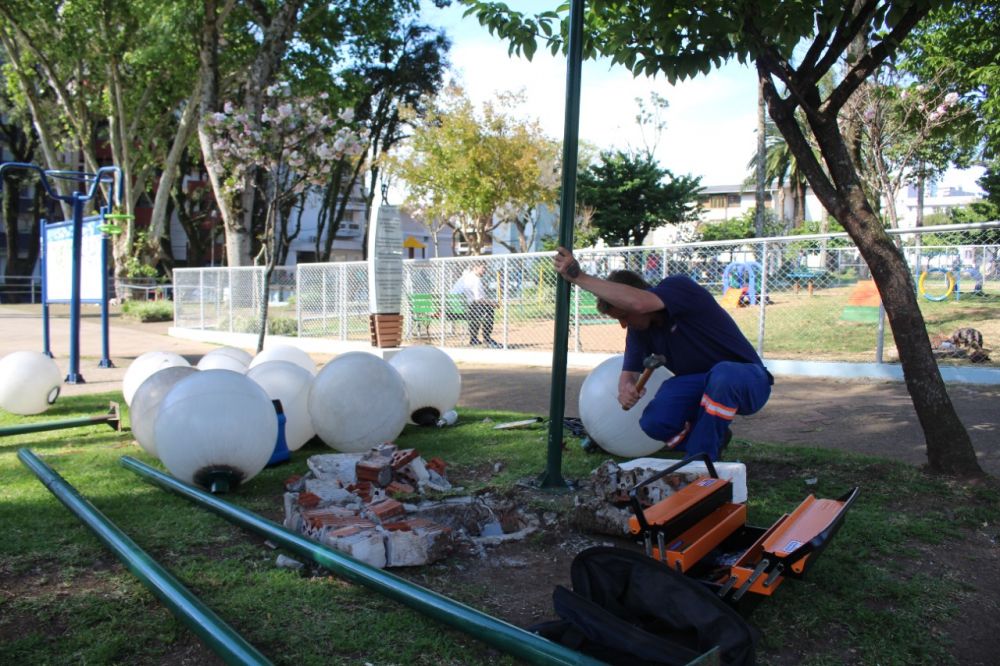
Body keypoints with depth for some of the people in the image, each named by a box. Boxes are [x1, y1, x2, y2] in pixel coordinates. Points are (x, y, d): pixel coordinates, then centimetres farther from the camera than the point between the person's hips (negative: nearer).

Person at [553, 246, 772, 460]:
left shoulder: (680, 287, -21)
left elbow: (637, 302, -41)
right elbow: (629, 372, -1)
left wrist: (578, 276, -39)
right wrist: (625, 389, -27)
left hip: (748, 381, -6)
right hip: (699, 386, 6)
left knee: (723, 374, -41)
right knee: (653, 422, -21)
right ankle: (713, 439, 9)